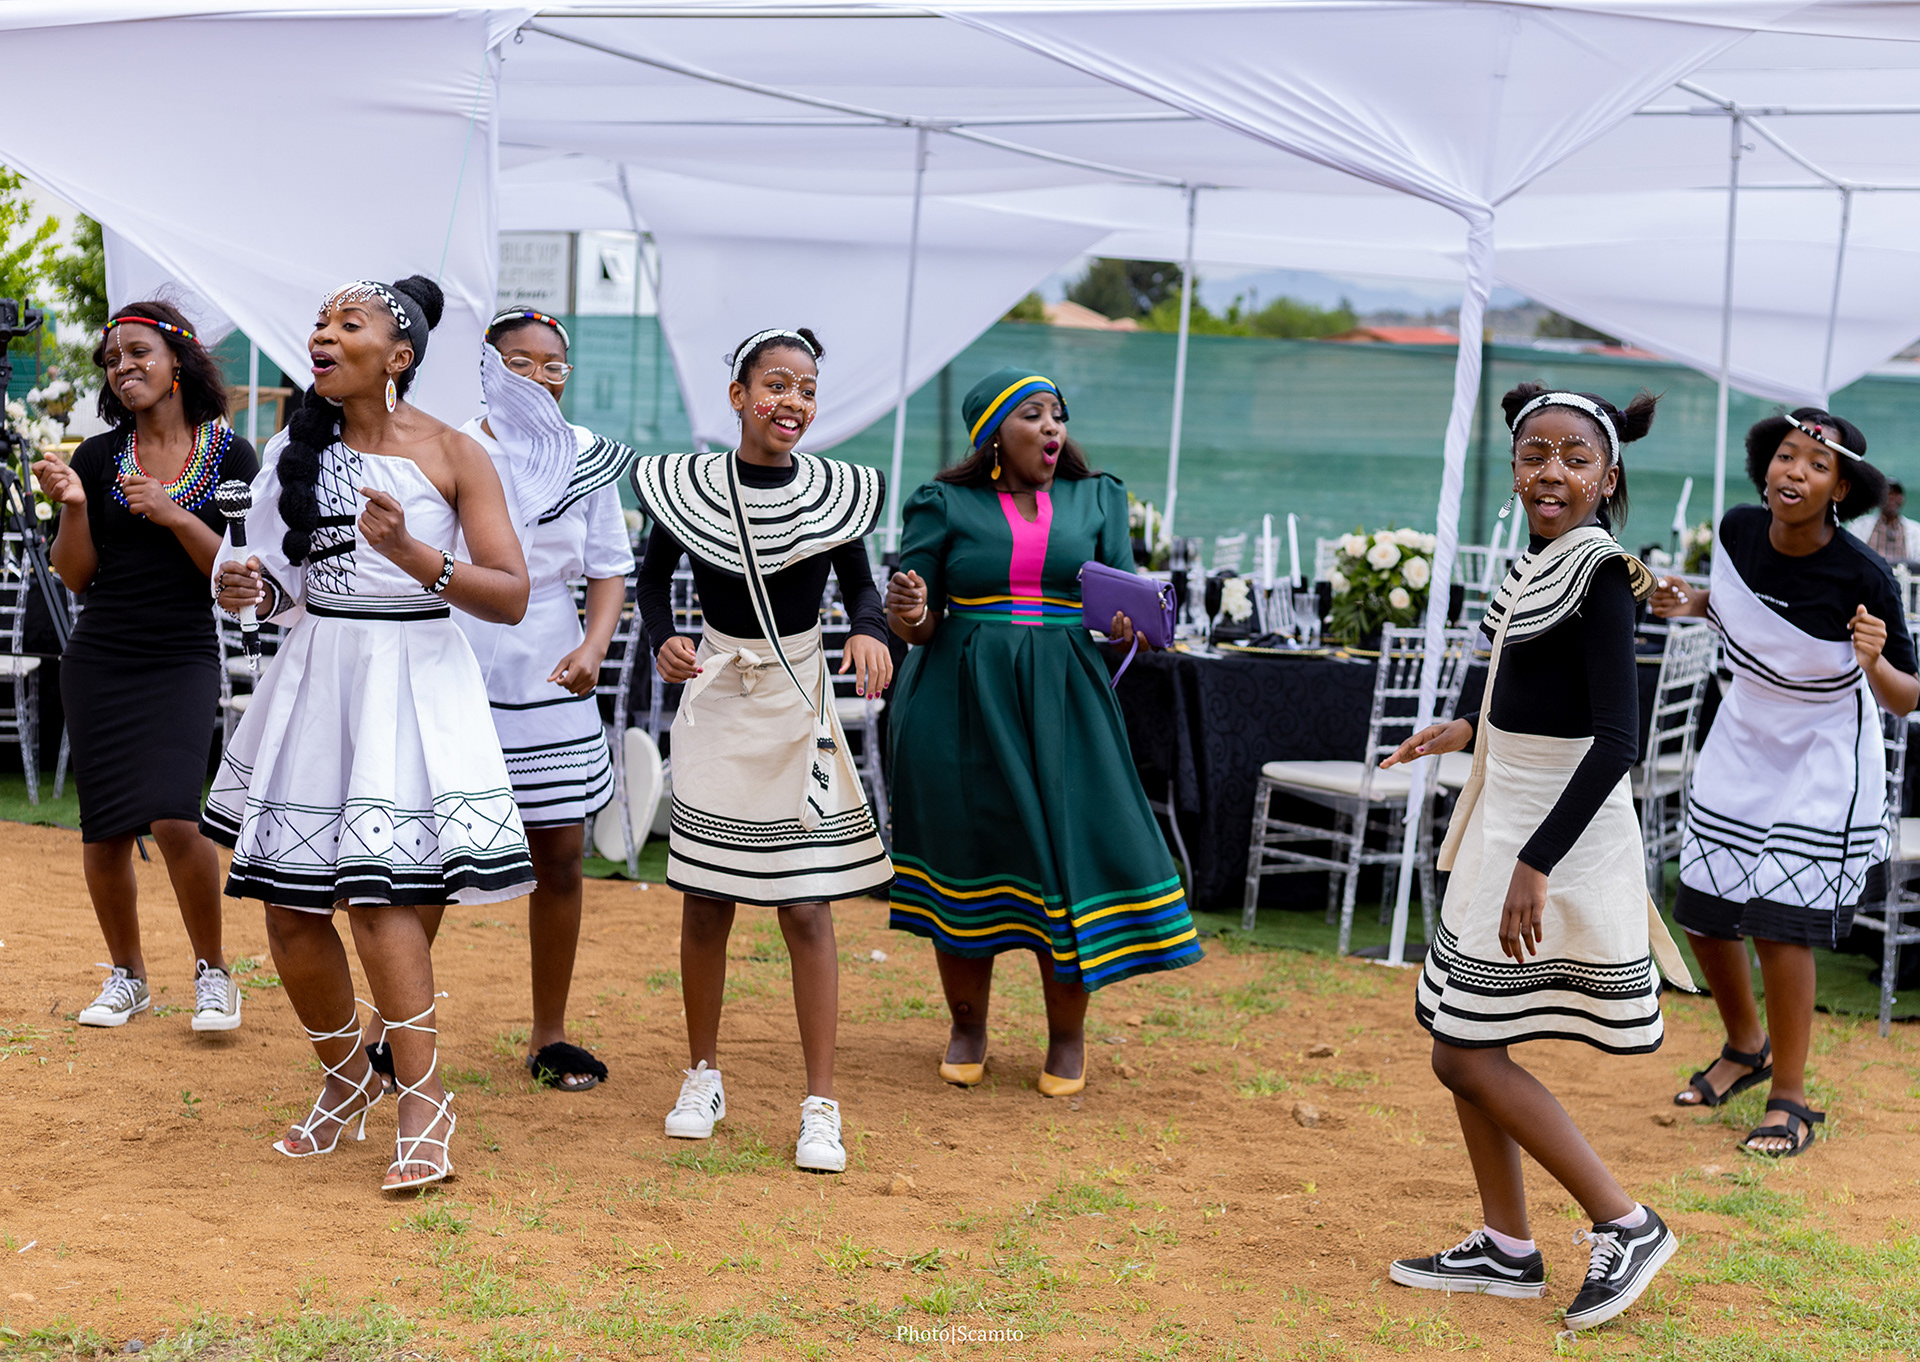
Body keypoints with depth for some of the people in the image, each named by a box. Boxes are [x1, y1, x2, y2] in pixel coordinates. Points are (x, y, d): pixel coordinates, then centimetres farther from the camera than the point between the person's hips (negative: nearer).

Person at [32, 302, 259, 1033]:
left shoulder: (230, 455, 0)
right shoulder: (98, 457, 5)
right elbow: (76, 575, 6)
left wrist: (176, 517, -15)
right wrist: (73, 506, -10)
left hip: (183, 662, -3)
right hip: (98, 662, 3)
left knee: (175, 819, -17)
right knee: (104, 829, 5)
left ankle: (213, 972, 2)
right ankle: (127, 977, 23)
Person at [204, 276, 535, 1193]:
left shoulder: (452, 455, -4)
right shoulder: (302, 448, 9)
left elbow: (511, 598, -9)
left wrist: (413, 555, -23)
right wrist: (245, 589, -5)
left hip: (411, 681, -5)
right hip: (312, 673, 5)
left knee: (377, 892, -16)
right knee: (289, 906, 5)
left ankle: (424, 1106, -7)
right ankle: (347, 1080, 27)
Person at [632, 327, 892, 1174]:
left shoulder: (832, 492, -7)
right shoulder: (687, 487, -5)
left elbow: (858, 583, 6)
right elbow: (653, 574, 10)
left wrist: (869, 629, -15)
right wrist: (662, 641, -7)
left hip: (798, 704, -1)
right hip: (715, 699, 1)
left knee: (806, 908, -3)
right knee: (705, 902, 9)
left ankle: (821, 1106, 4)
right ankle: (704, 1076, 27)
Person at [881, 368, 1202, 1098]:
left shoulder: (1094, 500, 9)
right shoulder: (945, 506, 3)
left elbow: (1124, 603, 7)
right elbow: (918, 626, 2)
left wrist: (1127, 623, -16)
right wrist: (909, 613, -20)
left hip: (1060, 704, 1)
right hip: (963, 705, -1)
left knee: (1071, 854, -5)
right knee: (967, 859, 3)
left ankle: (1067, 1036, 12)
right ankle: (967, 1026, 22)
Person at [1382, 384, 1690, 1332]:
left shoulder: (1603, 575, -17)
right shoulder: (1541, 567, 8)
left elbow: (1616, 739, -24)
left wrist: (1535, 863, -29)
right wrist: (1473, 730, 30)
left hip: (1559, 839, -9)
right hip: (1504, 823, 9)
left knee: (1469, 1056, -5)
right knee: (1459, 1044, 12)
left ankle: (1626, 1226, 4)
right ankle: (1507, 1250, 24)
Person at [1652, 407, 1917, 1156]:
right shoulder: (1739, 531, -12)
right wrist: (1690, 603, -9)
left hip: (1822, 765, -5)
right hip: (1740, 749, 5)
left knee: (1780, 923, -10)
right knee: (1703, 915, 10)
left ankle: (1790, 1100, 9)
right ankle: (1746, 1047, 38)